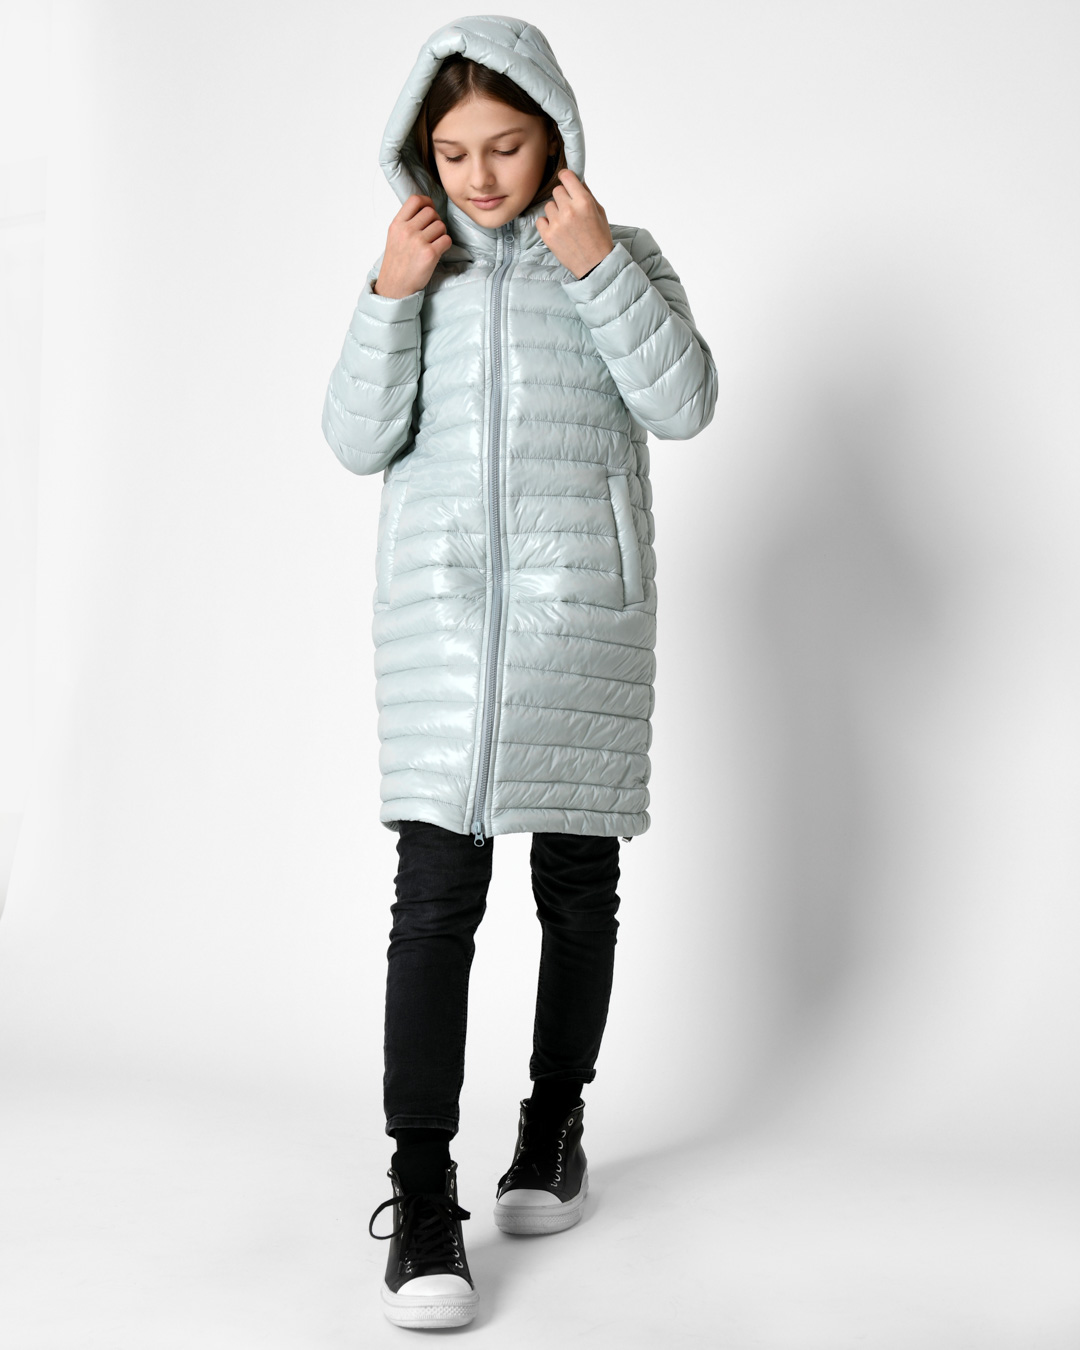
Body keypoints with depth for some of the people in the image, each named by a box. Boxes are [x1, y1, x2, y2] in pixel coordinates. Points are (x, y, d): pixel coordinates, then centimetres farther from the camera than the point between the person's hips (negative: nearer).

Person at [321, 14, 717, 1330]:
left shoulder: (618, 258, 7)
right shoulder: (415, 267, 11)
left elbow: (684, 404, -7)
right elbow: (358, 441, 2)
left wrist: (600, 266, -13)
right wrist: (390, 294, -8)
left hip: (582, 616, 0)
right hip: (438, 615, 0)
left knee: (577, 886, 9)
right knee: (436, 895, -9)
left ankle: (554, 1123, 28)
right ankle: (422, 1196, -8)